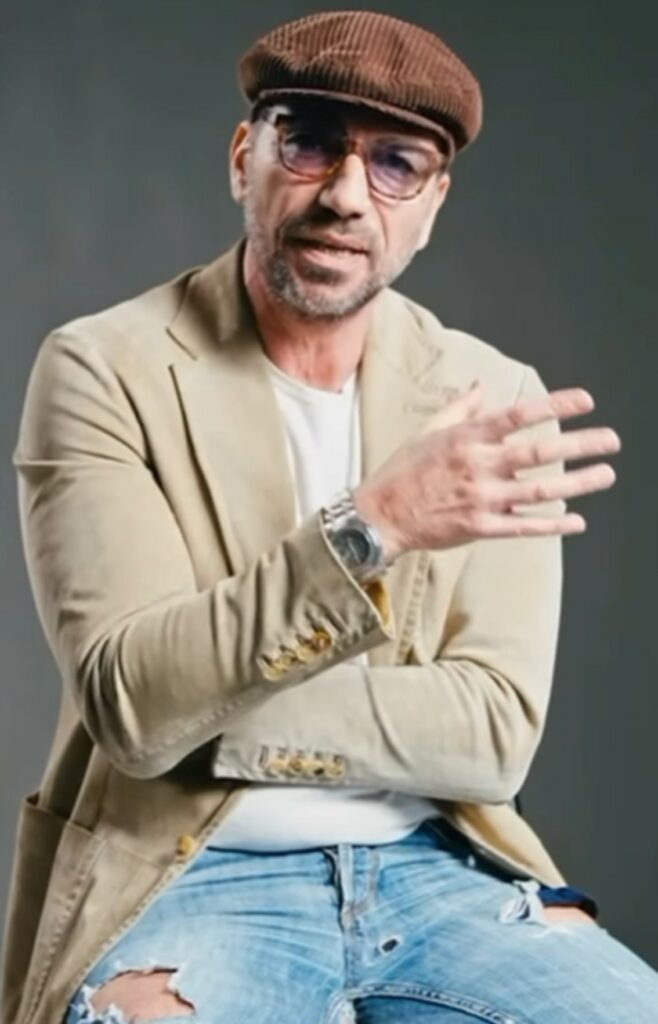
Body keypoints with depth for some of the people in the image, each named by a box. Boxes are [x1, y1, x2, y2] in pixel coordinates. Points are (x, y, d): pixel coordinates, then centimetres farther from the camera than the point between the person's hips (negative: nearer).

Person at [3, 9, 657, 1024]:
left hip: (438, 868, 4)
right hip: (191, 877, -3)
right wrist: (369, 528, -27)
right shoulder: (105, 370, -6)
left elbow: (494, 734, -4)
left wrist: (205, 709, -14)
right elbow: (129, 703, -16)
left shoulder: (497, 398, 3)